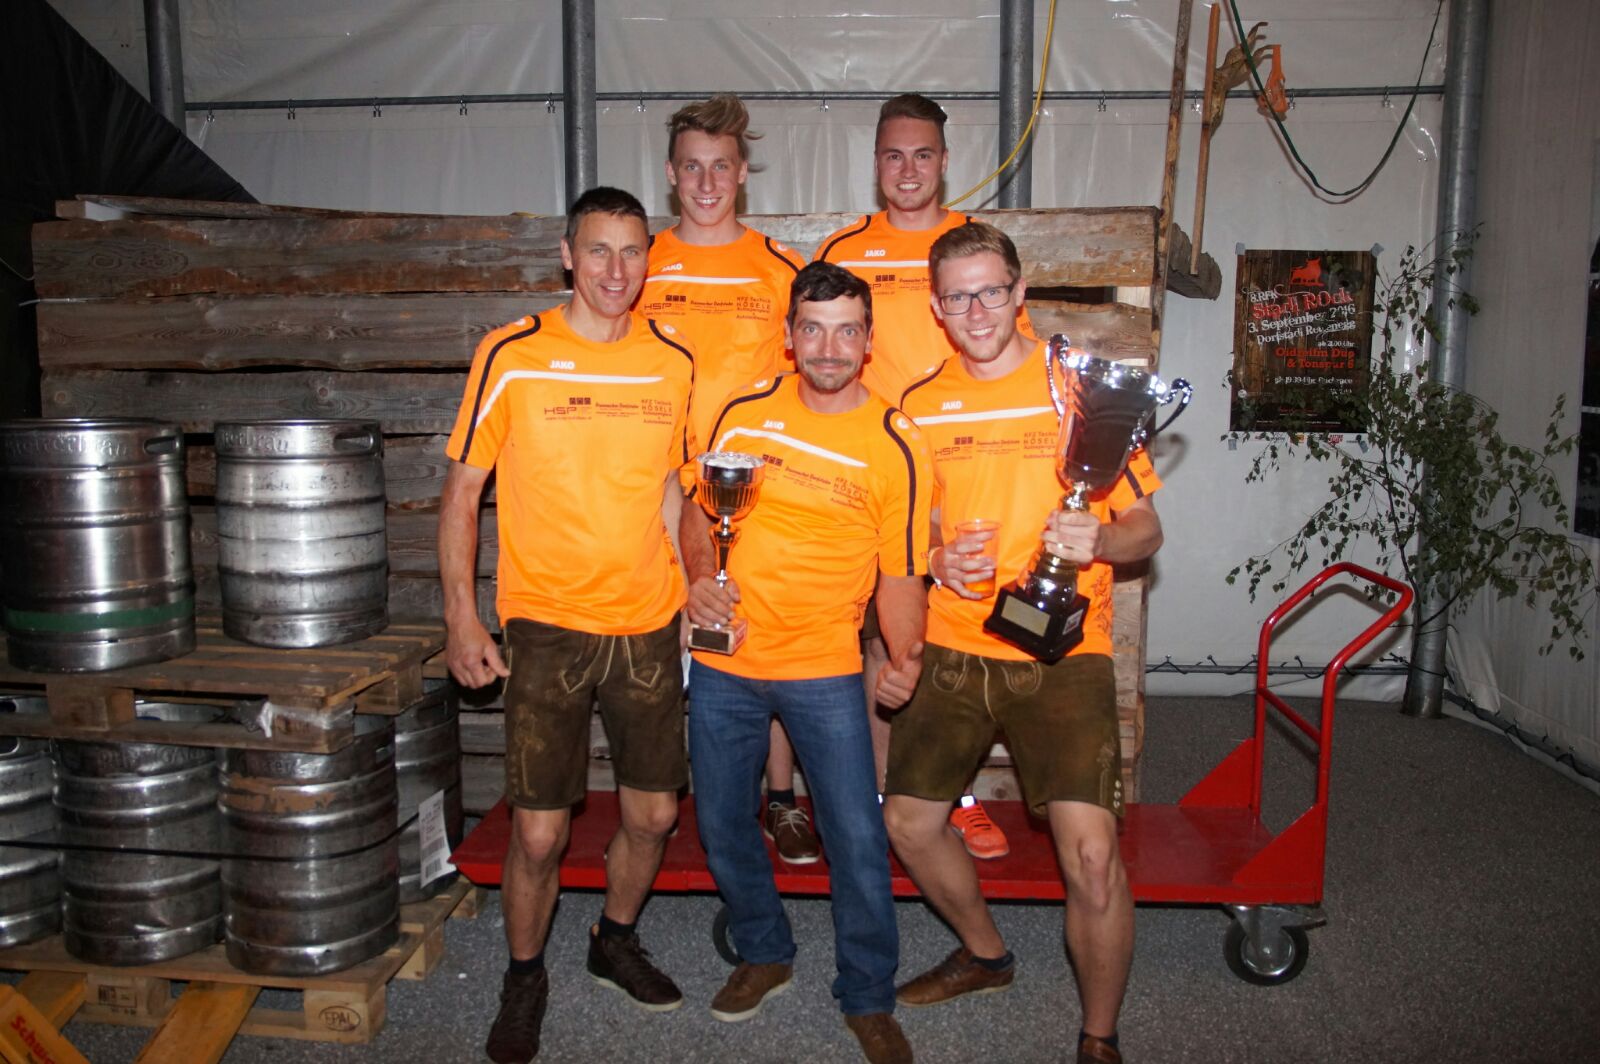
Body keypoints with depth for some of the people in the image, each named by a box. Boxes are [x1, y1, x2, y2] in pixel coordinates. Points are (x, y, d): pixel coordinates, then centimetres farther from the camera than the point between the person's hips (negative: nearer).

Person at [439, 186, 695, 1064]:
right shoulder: (512, 356, -5)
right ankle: (523, 978, 27)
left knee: (653, 815, 12)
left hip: (647, 625, 3)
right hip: (546, 626, -3)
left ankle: (616, 939, 40)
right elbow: (462, 489, -1)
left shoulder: (673, 361, 4)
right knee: (538, 832, 0)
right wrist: (461, 617, -7)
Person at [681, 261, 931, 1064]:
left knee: (858, 839, -1)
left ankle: (868, 999, 22)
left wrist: (904, 656, -21)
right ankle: (764, 953, 40)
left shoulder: (894, 446, -6)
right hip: (723, 662, 3)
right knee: (721, 824, 15)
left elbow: (901, 575, -4)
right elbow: (698, 510, 12)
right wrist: (700, 576, -7)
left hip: (825, 667, -2)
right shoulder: (744, 413, 1)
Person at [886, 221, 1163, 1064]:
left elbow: (1145, 529, -1)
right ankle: (984, 953, 39)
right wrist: (938, 561, -6)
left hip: (1061, 652, -4)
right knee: (907, 821, 11)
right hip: (952, 646, 4)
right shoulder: (920, 406, 6)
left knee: (1090, 853, -14)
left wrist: (1097, 540, -23)